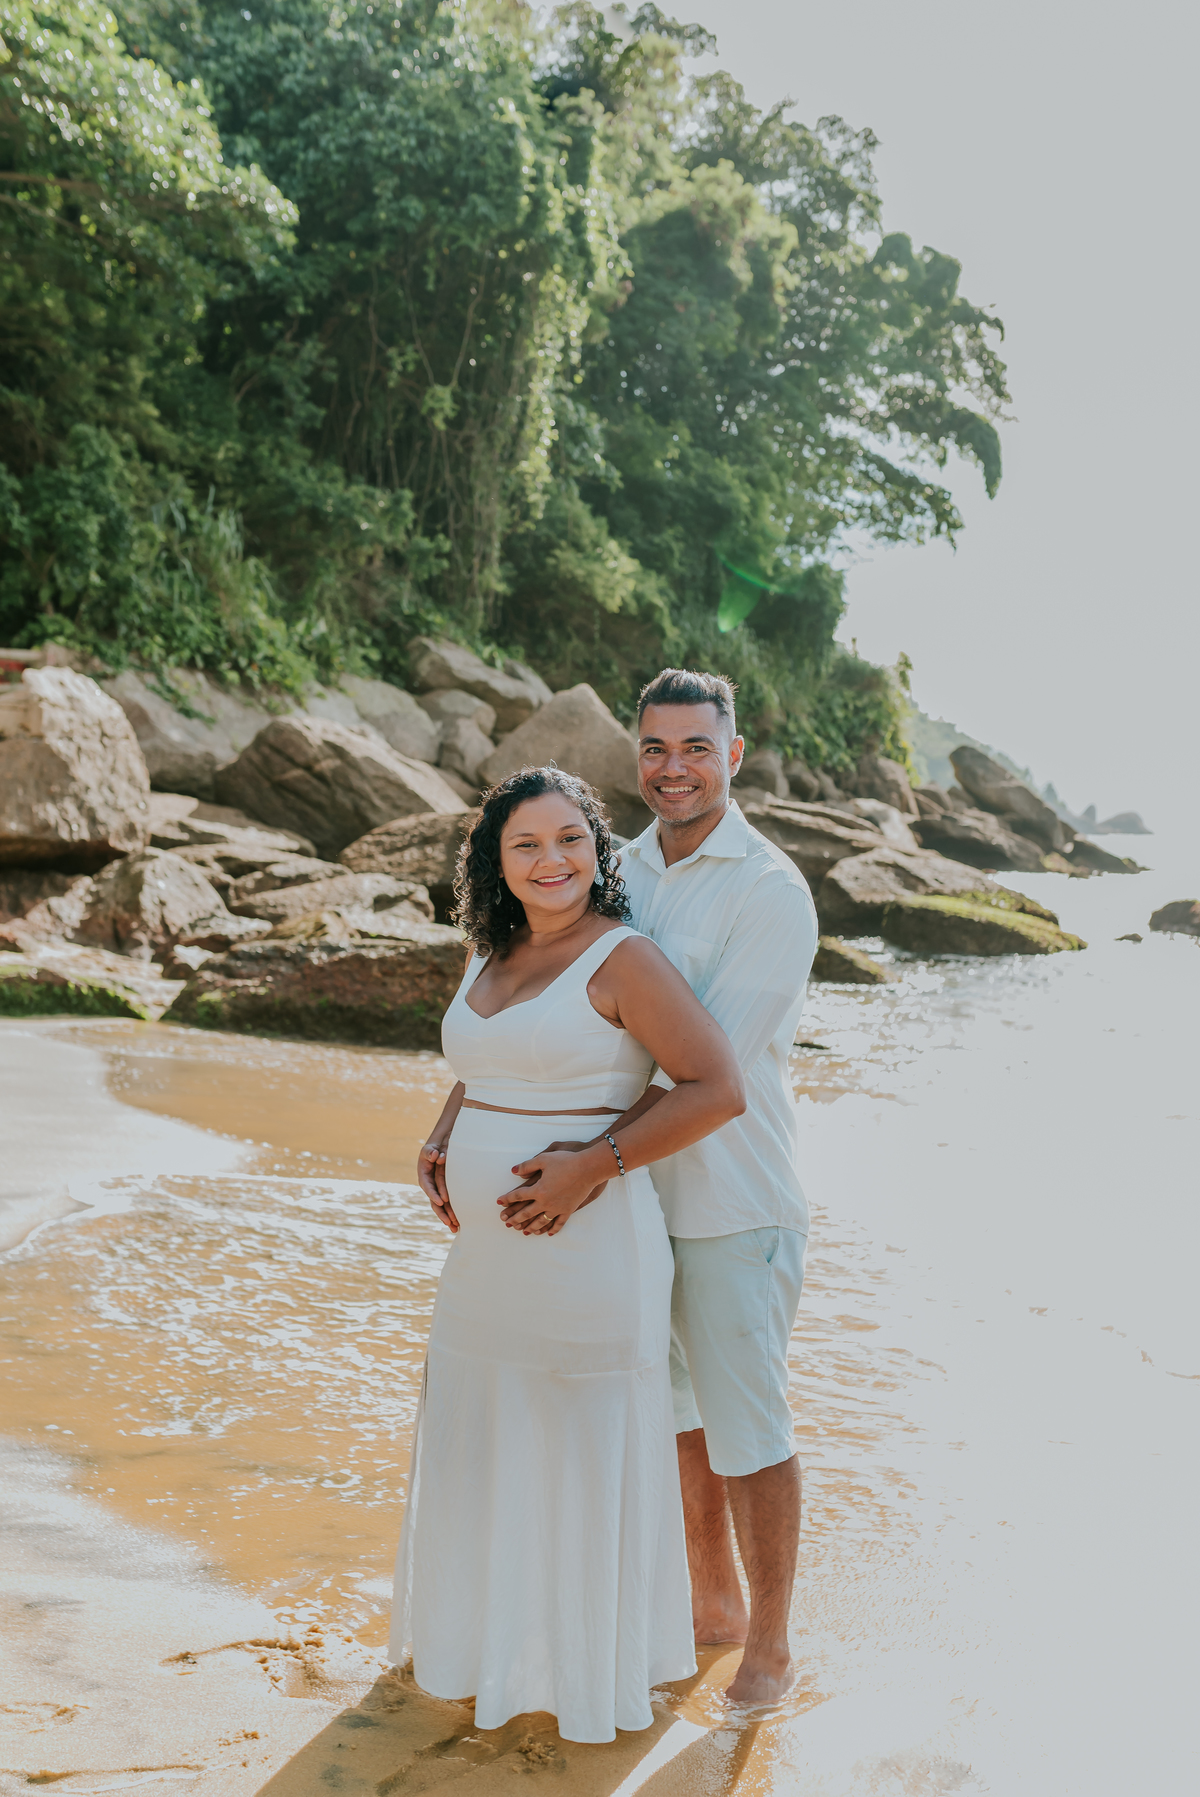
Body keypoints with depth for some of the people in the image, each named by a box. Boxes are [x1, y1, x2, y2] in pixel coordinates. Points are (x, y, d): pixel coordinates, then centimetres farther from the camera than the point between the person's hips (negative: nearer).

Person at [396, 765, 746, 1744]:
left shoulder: (623, 960, -14)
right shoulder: (491, 958, 9)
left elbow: (718, 1088, -19)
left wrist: (591, 1166, -22)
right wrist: (437, 1147, 5)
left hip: (587, 1250, -8)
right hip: (485, 1253, 8)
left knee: (591, 1451, 7)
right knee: (484, 1440, 22)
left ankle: (599, 1658, 29)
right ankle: (494, 1622, 45)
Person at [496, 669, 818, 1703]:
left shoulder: (770, 892, -15)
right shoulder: (619, 873, 6)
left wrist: (594, 1163, -28)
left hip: (733, 1203, -6)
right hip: (640, 1194, 7)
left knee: (748, 1424, 5)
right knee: (675, 1410, 19)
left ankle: (771, 1648, 24)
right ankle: (714, 1606, 38)